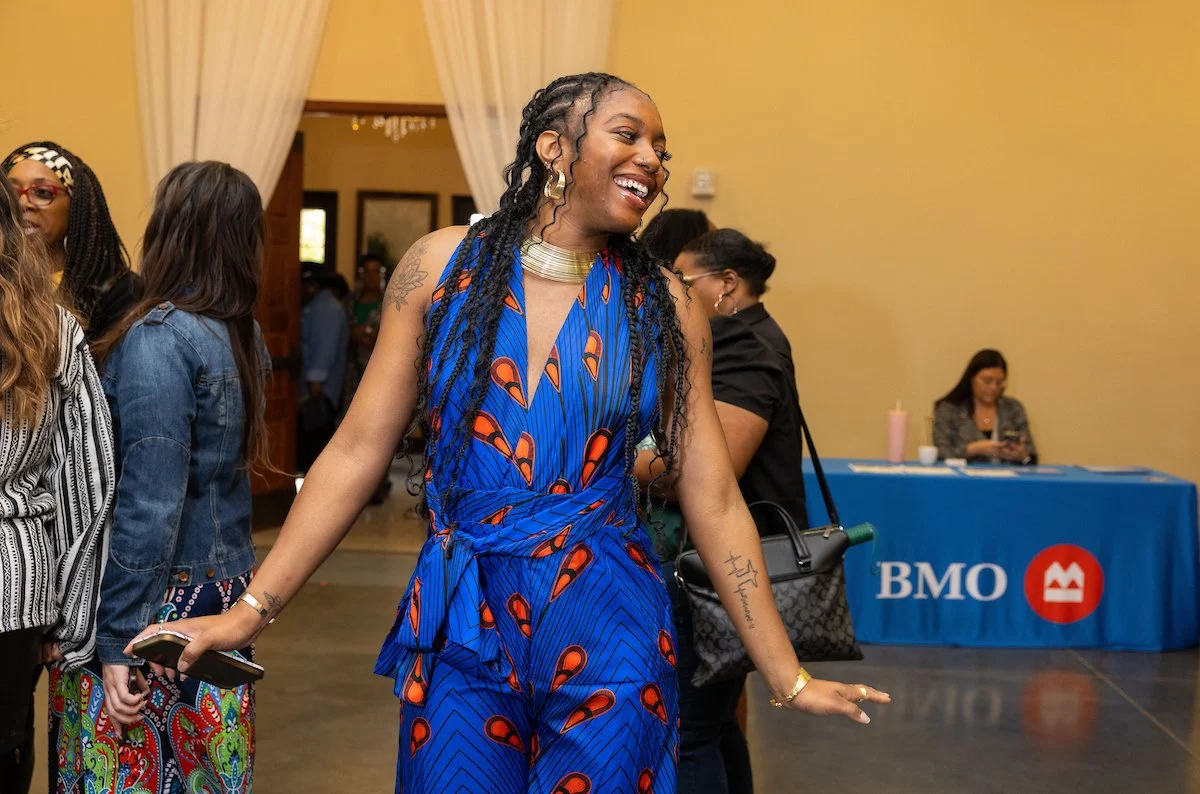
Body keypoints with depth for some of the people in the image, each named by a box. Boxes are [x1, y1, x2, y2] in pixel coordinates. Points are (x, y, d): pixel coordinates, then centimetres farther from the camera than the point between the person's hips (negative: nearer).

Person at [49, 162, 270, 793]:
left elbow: (149, 504, -19)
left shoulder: (158, 337, -16)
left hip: (164, 603, -7)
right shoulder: (243, 336, 6)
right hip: (225, 593, 7)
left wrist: (118, 643, -17)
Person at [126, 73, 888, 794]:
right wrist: (252, 610, -4)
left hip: (607, 633, 0)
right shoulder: (443, 265, 0)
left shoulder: (661, 302, 1)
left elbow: (715, 502, 2)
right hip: (460, 625, 0)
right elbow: (357, 453, 0)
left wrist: (788, 678, 1)